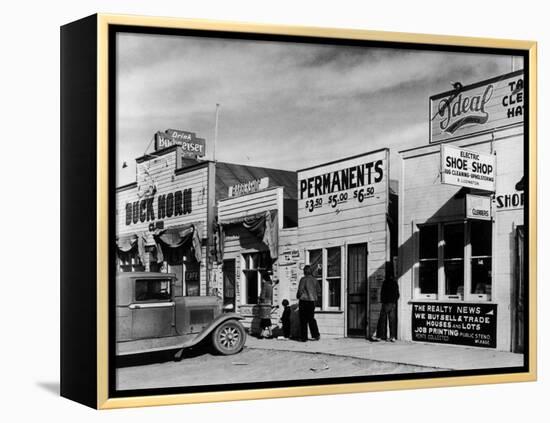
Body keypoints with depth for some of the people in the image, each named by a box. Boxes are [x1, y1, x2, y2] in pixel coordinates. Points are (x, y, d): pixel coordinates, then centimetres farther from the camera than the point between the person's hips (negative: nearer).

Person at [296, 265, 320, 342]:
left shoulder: (303, 279, -11)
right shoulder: (314, 280, 3)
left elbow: (300, 290, -10)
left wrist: (298, 296, 10)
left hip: (304, 301, -4)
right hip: (312, 301, 5)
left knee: (303, 320, 2)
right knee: (311, 319, 15)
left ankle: (303, 337, 4)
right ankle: (316, 335, 8)